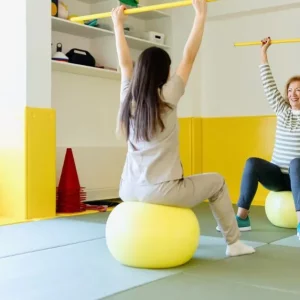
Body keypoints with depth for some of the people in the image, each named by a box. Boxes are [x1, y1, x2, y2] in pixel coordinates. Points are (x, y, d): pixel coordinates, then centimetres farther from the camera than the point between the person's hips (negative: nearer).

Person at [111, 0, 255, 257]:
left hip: (130, 191, 6)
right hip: (161, 191, -6)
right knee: (217, 182, 19)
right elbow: (189, 57, -6)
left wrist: (118, 23, 26)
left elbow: (125, 62, 16)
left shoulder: (129, 99, 2)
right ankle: (234, 243, 26)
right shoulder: (166, 99, -11)